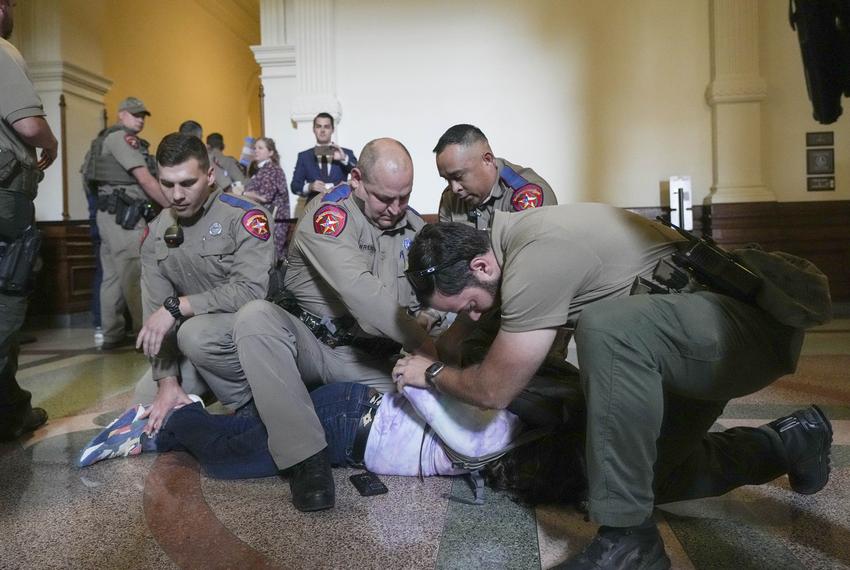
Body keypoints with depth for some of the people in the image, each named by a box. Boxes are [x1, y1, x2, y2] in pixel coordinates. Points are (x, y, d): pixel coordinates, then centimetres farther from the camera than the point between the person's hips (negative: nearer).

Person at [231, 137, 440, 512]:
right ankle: (307, 457, -35)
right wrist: (419, 342, -32)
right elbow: (360, 290, -31)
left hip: (370, 360, 4)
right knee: (256, 317, -32)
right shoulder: (329, 214, -16)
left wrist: (425, 319, -15)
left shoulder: (414, 227, 4)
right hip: (310, 344, -4)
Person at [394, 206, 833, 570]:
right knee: (646, 471, 12)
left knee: (607, 329, -36)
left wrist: (431, 373, 1)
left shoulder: (535, 260, -27)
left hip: (757, 323, -10)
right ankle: (785, 443, 29)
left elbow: (493, 390, -17)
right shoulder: (518, 235, 2)